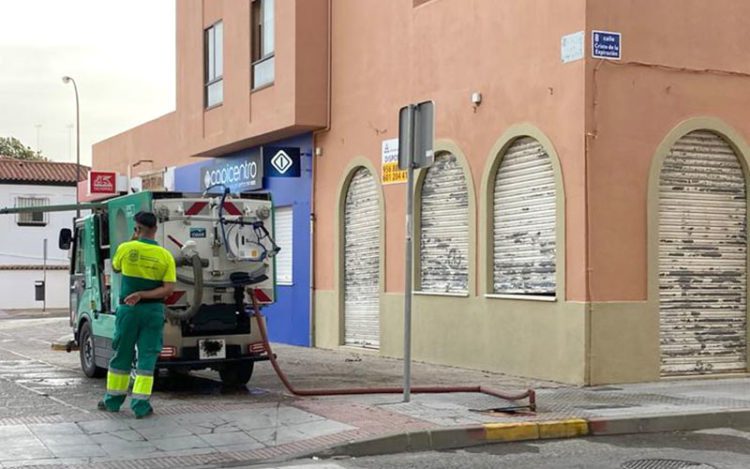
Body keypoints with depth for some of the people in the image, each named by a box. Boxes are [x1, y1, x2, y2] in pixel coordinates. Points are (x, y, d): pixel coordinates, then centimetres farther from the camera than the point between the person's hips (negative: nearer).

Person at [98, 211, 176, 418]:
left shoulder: (126, 249, -6)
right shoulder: (165, 256, -4)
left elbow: (115, 267, 16)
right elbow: (168, 288, -11)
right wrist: (142, 295, -12)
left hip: (128, 309, 0)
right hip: (153, 310, 0)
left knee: (121, 355, 13)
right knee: (147, 357, 4)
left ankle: (113, 400, 24)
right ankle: (140, 405, 0)